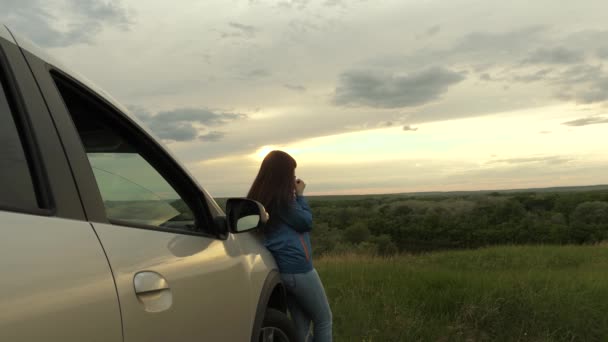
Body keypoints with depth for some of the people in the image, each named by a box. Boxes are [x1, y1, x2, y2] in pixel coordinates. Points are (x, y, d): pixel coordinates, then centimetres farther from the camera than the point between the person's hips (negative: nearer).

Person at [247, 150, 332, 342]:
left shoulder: (259, 197, 9)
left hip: (280, 268, 9)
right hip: (297, 267, -8)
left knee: (301, 323, 16)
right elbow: (305, 221, -7)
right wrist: (299, 195, 0)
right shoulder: (281, 197, -16)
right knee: (323, 319, 6)